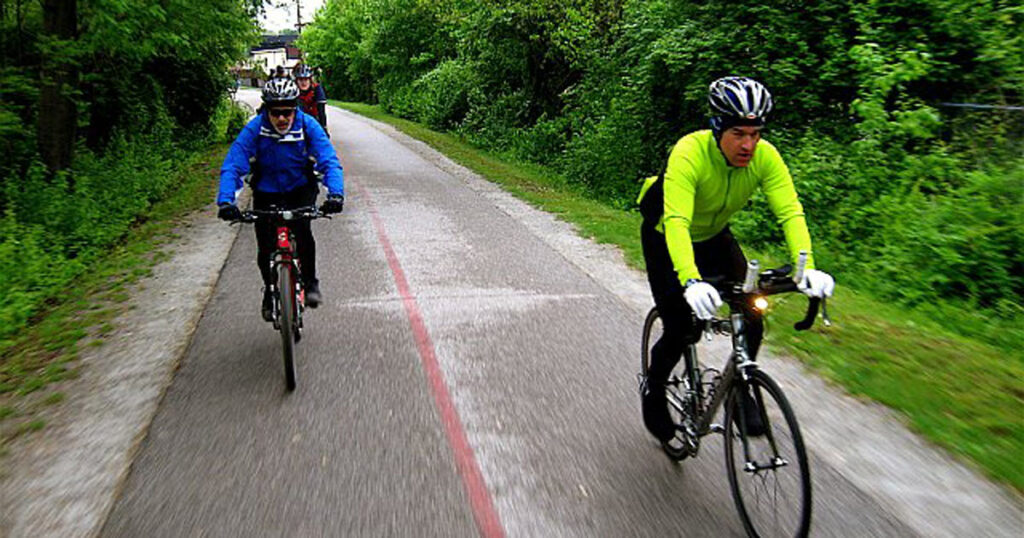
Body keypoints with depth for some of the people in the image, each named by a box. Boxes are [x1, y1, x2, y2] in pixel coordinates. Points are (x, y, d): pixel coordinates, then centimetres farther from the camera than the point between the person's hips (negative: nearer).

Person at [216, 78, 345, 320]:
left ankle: (310, 282, -6)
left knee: (302, 228, -28)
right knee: (265, 249, -6)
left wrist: (336, 193, -43)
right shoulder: (254, 129, -19)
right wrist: (225, 201, -40)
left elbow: (330, 162, -25)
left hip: (301, 190, -1)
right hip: (267, 193, 1)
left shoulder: (308, 126, -19)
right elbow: (232, 166, -24)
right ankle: (270, 291, 24)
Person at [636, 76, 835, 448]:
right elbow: (677, 222, -46)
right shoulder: (689, 153, -35)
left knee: (751, 322, -11)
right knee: (682, 333, -8)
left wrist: (806, 267, -45)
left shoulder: (765, 156, -22)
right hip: (665, 239, -4)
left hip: (715, 236, 4)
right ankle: (653, 390, 21)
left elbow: (790, 212, -28)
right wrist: (691, 281, -60)